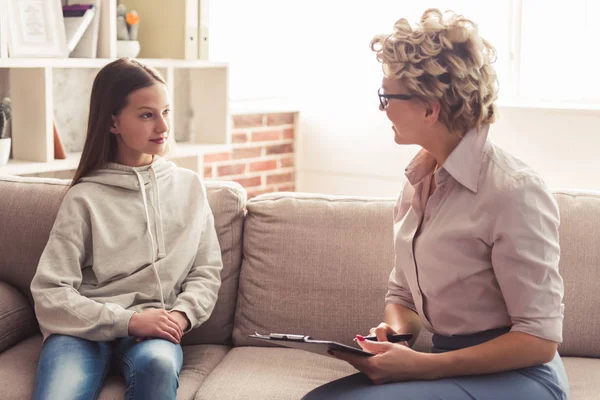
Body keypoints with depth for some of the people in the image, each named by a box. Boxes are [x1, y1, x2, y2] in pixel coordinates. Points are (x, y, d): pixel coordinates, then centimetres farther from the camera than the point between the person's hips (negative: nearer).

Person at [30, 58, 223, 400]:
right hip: (88, 328, -2)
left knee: (158, 363, -35)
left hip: (156, 329, 2)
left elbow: (207, 271, 13)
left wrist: (181, 315, -8)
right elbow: (50, 293, -5)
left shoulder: (190, 186, 13)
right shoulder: (85, 198, 2)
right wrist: (128, 320, -15)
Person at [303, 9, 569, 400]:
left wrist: (422, 366, -22)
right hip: (450, 366, 6)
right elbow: (403, 294, 15)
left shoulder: (514, 190, -18)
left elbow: (539, 339, -17)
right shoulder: (418, 181, 5)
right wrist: (393, 332, -7)